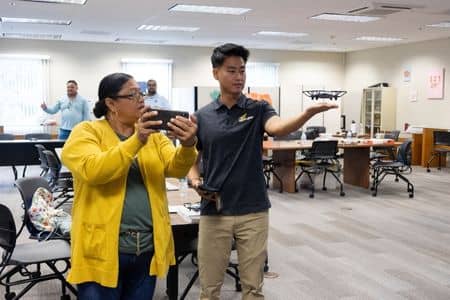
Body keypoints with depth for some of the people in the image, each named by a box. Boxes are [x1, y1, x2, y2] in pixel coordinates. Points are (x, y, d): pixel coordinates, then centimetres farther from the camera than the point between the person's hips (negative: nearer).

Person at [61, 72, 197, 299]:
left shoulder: (154, 135, 9)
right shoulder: (87, 132, -4)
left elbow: (176, 168, -5)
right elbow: (92, 170, -21)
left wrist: (188, 145, -26)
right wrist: (137, 141, -27)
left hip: (148, 248, 5)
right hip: (102, 249, -4)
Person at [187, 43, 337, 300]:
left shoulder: (259, 109, 0)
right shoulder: (202, 116, 3)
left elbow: (278, 127, -23)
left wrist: (308, 113, -42)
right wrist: (195, 180, -13)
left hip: (253, 212, -1)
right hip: (213, 212, 1)